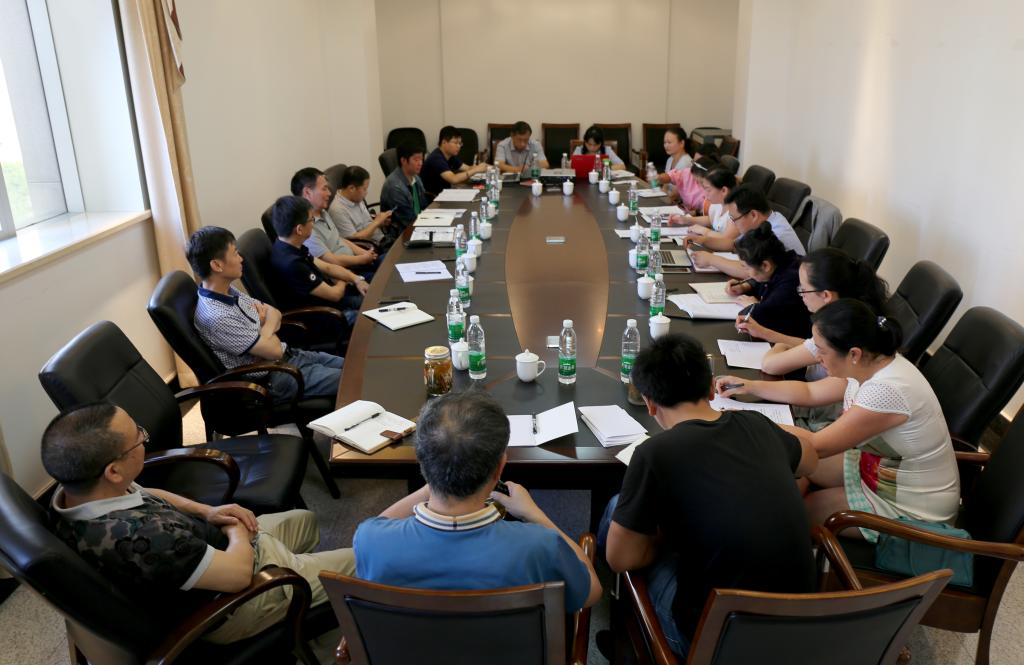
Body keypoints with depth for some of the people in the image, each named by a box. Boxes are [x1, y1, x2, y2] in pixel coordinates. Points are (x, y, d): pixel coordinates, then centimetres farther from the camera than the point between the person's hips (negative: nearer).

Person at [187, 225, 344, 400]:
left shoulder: (228, 291, 1)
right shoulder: (217, 318, -27)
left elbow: (275, 314, 10)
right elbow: (274, 350, -22)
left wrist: (265, 327, -12)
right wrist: (268, 325, -2)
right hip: (273, 379, -8)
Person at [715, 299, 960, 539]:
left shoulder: (887, 390, -35)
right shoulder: (869, 364, -8)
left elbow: (816, 445, -27)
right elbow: (810, 392, 8)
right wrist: (749, 386, 0)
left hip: (912, 507, -8)